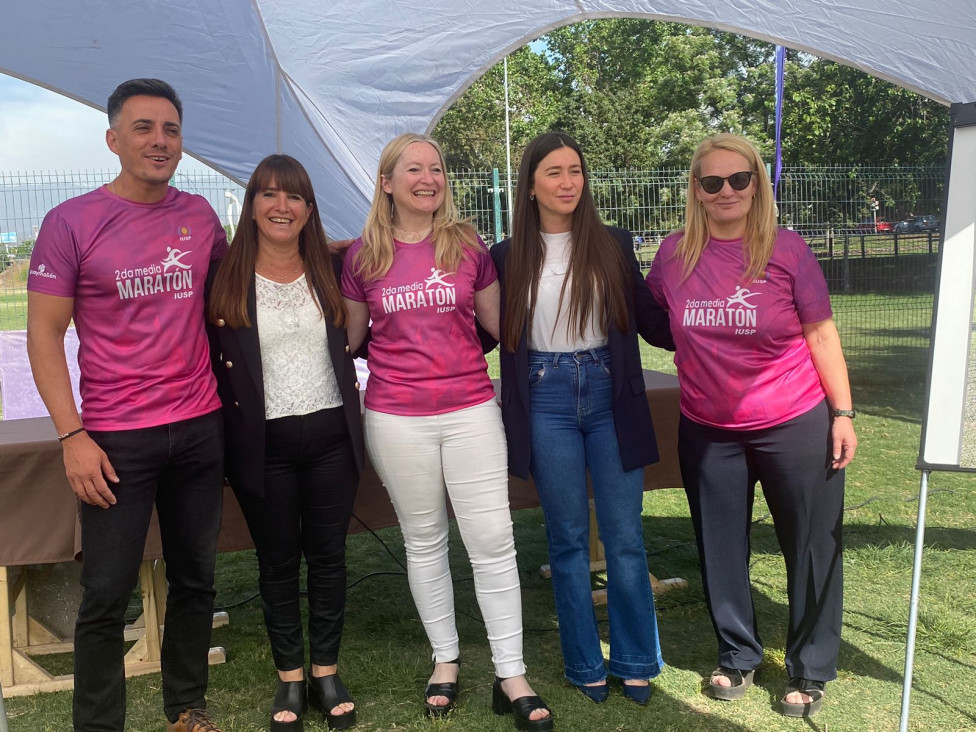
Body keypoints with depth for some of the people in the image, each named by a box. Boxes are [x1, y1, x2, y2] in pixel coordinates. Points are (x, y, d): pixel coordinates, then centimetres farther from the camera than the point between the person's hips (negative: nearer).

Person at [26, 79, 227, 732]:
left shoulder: (200, 215, 6)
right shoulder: (72, 221, -5)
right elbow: (44, 333, -5)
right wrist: (72, 435, -11)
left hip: (201, 427, 4)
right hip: (116, 439, -3)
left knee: (195, 580, 13)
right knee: (106, 595, 2)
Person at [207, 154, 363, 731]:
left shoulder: (333, 270, 3)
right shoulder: (226, 278, -4)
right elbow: (212, 359, 0)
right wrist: (235, 407, -7)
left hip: (330, 436, 2)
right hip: (263, 445, -2)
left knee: (328, 555, 11)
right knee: (278, 562, 10)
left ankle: (327, 672, 27)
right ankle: (291, 678, 26)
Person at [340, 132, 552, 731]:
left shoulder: (468, 245, 3)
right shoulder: (364, 256, 2)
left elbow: (499, 322, 11)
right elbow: (350, 337, 13)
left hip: (471, 409, 0)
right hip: (397, 418, 0)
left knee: (493, 542, 0)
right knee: (425, 542, 13)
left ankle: (512, 678, 13)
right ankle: (446, 661, 31)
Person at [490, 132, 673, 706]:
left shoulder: (613, 245, 3)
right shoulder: (509, 256, 3)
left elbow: (650, 321, 6)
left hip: (609, 395, 0)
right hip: (546, 402, 0)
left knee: (625, 536, 5)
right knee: (568, 539, 9)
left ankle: (635, 663, 23)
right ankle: (585, 665, 25)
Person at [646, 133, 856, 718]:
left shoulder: (786, 250, -7)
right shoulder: (675, 253, -2)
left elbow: (821, 335, -3)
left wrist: (843, 413, -5)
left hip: (796, 427, -2)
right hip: (708, 433, 3)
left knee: (812, 548, 8)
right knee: (721, 550, 14)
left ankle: (811, 671, 27)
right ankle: (738, 655, 35)